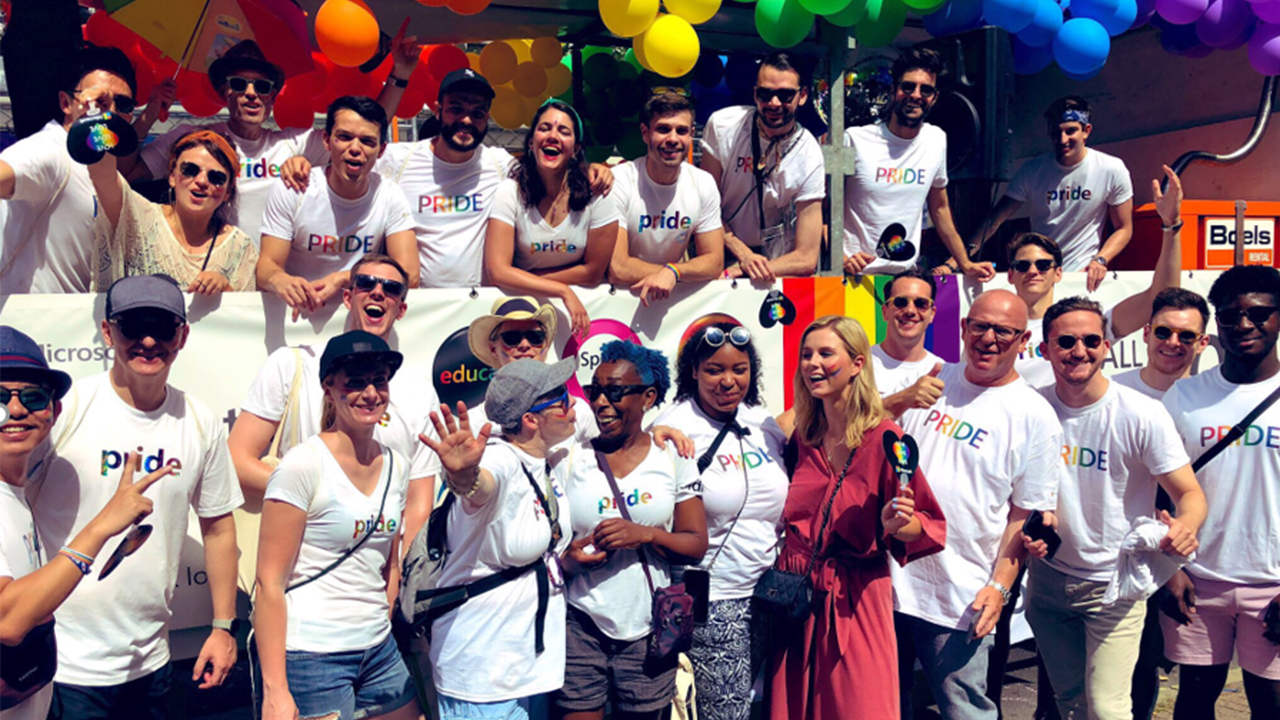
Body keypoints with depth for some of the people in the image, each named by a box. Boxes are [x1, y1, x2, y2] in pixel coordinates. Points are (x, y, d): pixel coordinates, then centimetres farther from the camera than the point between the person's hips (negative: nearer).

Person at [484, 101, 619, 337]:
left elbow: (593, 271, -4)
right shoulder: (510, 192, -8)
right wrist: (563, 291, -23)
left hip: (581, 300, 1)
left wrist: (523, 280, -7)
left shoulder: (596, 193, -8)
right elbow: (498, 271, -15)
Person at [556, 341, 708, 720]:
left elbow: (696, 544, 0)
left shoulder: (672, 458, 2)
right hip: (580, 623, 0)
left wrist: (644, 534, -16)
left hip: (648, 628, 0)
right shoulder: (570, 460, 3)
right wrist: (569, 559, -14)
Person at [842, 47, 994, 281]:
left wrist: (965, 264, 18)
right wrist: (840, 258, -19)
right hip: (855, 272, -5)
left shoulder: (936, 140, 9)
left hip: (907, 274, 5)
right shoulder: (855, 139, -6)